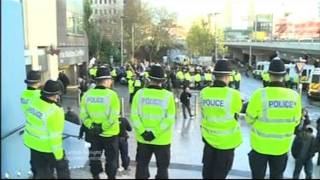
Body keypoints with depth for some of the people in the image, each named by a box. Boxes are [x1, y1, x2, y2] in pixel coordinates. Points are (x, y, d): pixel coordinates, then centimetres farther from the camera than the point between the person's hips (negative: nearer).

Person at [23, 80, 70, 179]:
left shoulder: (34, 101, -10)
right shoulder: (55, 111, -30)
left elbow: (30, 120, 6)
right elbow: (55, 136, -25)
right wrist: (58, 154, -15)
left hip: (32, 142, 7)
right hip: (47, 147, -7)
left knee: (42, 172, 22)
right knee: (62, 166, 18)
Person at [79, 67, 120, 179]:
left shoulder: (87, 94, -5)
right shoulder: (111, 94, -19)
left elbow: (83, 114, -4)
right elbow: (113, 117, -23)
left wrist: (91, 126, -6)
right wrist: (103, 127, -15)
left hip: (94, 134, 4)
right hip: (110, 134, -4)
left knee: (94, 157, 21)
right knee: (111, 158, 15)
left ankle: (95, 176, 33)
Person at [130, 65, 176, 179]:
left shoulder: (139, 93, -6)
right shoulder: (168, 96, -11)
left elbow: (134, 116, -9)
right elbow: (169, 119, -16)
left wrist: (143, 132, -10)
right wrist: (155, 133, -15)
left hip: (143, 138, 2)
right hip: (162, 140, -2)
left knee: (142, 165, 19)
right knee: (162, 167, 14)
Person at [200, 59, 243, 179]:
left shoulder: (204, 92, -11)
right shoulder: (233, 94, -21)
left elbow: (204, 111, 0)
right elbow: (238, 110, -2)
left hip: (209, 137, 4)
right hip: (227, 140, -4)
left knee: (207, 170, 23)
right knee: (220, 173, 14)